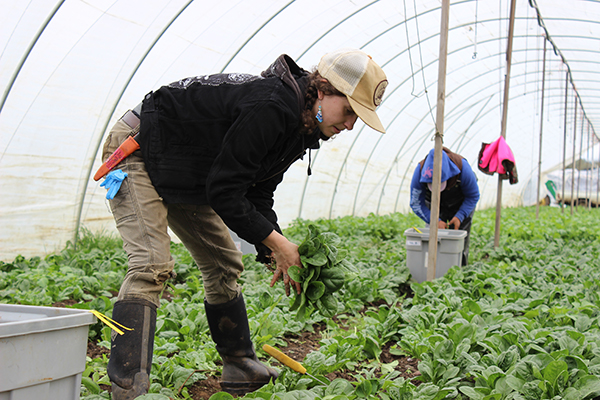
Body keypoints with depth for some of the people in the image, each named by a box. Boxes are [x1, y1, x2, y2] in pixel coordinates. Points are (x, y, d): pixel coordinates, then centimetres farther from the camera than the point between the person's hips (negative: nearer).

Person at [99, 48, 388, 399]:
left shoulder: (300, 127, 0)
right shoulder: (269, 107, -32)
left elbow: (257, 194, 4)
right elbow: (224, 191, -29)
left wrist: (276, 252, -8)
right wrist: (276, 243, -22)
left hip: (187, 180, 10)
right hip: (138, 153, -10)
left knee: (224, 264, 12)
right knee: (152, 265, -24)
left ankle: (241, 370, 23)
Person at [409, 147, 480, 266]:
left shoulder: (463, 168, -37)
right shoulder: (420, 171, -34)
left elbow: (473, 196, -18)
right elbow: (416, 203, -20)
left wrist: (460, 216, -30)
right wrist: (435, 221, -31)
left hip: (461, 205, -1)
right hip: (434, 205, 1)